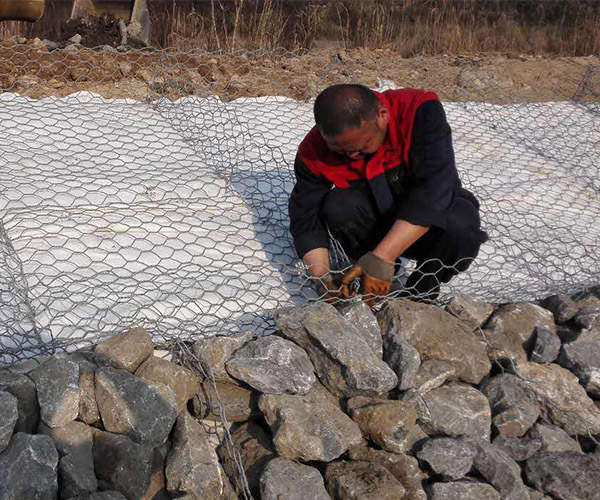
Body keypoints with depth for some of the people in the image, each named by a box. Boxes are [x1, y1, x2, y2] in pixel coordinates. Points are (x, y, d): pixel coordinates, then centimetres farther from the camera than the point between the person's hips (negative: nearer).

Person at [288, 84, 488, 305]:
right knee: (338, 206, -29)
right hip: (378, 220, 2)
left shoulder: (421, 111, -28)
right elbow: (306, 217, -15)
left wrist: (382, 258, -43)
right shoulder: (315, 149, -19)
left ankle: (421, 295, -5)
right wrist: (325, 283, -29)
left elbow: (434, 189, -36)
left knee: (461, 227, -34)